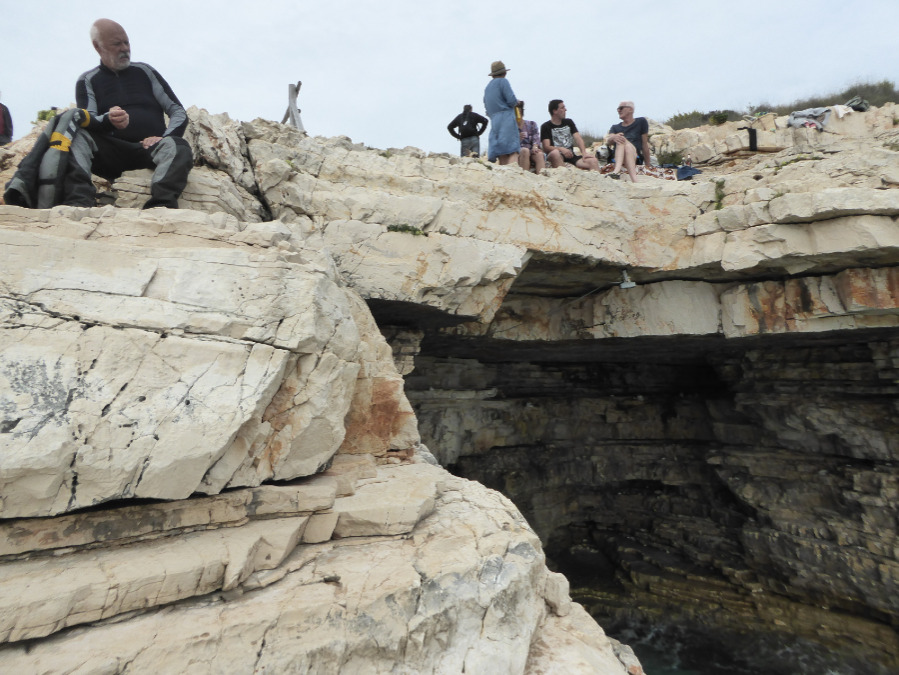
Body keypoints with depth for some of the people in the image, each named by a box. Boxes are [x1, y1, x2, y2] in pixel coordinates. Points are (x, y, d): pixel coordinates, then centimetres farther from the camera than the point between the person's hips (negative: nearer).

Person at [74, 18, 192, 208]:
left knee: (179, 147, -34)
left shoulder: (145, 71, 21)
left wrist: (165, 139, -7)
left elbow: (179, 113, 15)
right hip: (112, 153, 0)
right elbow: (88, 121, 3)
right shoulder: (87, 80, 18)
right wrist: (108, 120, -23)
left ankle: (160, 205, -59)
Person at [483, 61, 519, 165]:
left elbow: (486, 106, 25)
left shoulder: (488, 86, 23)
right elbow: (511, 101, -8)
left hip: (494, 121, 7)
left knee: (502, 155, 0)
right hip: (506, 118, -7)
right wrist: (517, 101, 12)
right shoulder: (503, 81, 2)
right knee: (512, 151, -18)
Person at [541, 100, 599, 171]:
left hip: (571, 156, 5)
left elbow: (578, 139, 7)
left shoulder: (569, 122, 19)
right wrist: (560, 149, -27)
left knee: (594, 161, -19)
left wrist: (584, 153, -12)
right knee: (555, 153, -40)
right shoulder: (546, 126, 4)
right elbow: (546, 148, -8)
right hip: (557, 157, -4)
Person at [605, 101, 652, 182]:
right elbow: (608, 142, 0)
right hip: (616, 159, 2)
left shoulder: (641, 122, 14)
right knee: (620, 139, -26)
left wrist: (648, 165, 7)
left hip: (636, 159, -2)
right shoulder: (615, 127, 21)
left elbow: (645, 145, 9)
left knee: (623, 140, -27)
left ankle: (617, 170, -56)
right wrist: (613, 138, -24)